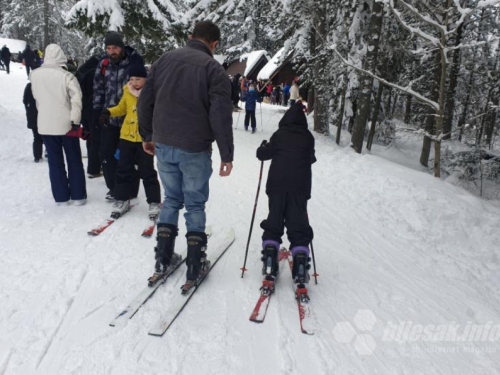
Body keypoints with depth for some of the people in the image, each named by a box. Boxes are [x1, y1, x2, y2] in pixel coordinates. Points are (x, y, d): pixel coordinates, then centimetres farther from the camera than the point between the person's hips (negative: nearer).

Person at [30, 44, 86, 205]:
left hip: (45, 124, 3)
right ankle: (78, 196, 12)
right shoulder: (66, 75, -13)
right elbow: (76, 98, -22)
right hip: (66, 123, -3)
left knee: (55, 161, 11)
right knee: (74, 160, 9)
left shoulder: (35, 74, 1)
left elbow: (36, 97, 13)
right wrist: (74, 120, -17)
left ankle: (61, 197, 15)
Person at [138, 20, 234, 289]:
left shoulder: (165, 59, 8)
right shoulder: (213, 68, -7)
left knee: (171, 199, 19)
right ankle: (195, 267, 13)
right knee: (195, 204, 8)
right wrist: (227, 154, -6)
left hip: (163, 146, 4)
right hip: (194, 150, -4)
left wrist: (147, 136, 19)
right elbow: (221, 115, -12)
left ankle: (163, 259, 22)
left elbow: (144, 101, 9)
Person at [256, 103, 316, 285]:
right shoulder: (308, 137, 8)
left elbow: (263, 154, 4)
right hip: (300, 187, 1)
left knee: (273, 223, 10)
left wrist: (263, 147, 24)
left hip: (277, 185, 0)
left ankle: (269, 264, 2)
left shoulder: (279, 134, 2)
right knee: (298, 225, 4)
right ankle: (300, 269, -4)